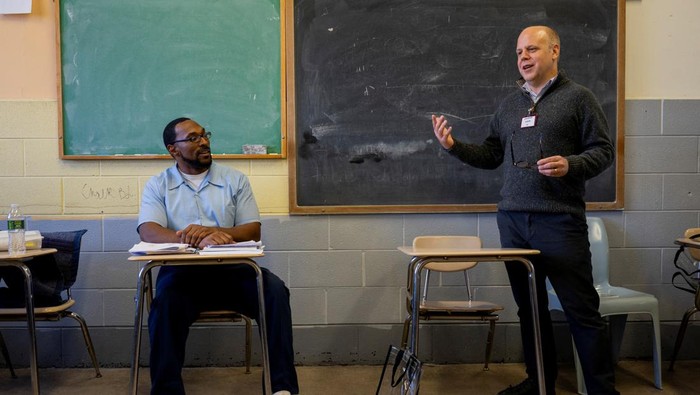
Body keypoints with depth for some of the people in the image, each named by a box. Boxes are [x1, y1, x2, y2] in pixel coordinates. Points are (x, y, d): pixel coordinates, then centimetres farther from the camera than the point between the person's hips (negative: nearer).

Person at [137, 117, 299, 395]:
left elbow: (253, 231, 4)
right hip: (182, 272, -1)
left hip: (230, 270, 1)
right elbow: (149, 231, -9)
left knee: (274, 289, -26)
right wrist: (196, 240, -28)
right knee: (165, 303, -34)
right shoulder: (158, 185, 9)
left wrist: (212, 231, -18)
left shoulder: (235, 179, 12)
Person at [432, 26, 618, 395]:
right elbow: (491, 154, 16)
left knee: (582, 309, -4)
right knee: (529, 306, 13)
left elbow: (603, 150, -2)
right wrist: (454, 146, 3)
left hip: (560, 219, -5)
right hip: (512, 219, 6)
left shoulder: (578, 97, 1)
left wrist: (570, 165, -19)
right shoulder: (509, 104, 17)